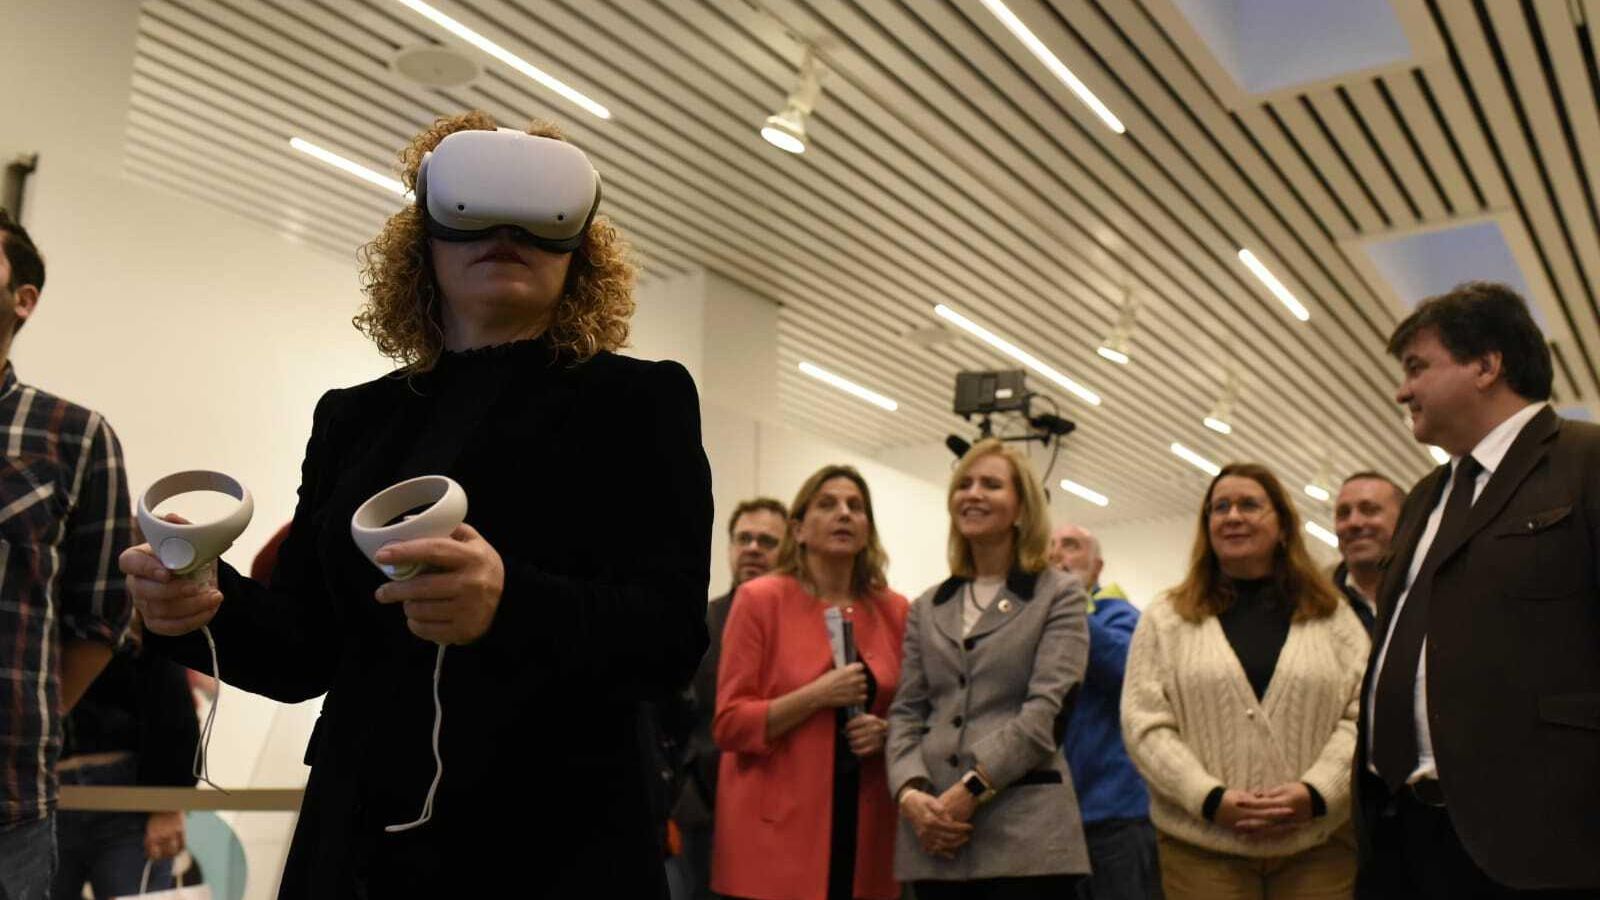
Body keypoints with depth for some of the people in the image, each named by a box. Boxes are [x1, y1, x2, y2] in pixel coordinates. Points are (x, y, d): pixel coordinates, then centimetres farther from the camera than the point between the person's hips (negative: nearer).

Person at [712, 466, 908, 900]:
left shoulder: (894, 611, 6)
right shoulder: (760, 599, -4)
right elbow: (729, 724, -6)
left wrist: (886, 731, -6)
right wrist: (817, 695, -18)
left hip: (865, 828, 4)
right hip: (778, 831, -3)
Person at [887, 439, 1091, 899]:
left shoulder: (1059, 595, 4)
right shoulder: (927, 607, 16)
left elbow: (1048, 709, -8)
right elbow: (906, 712, 10)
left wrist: (968, 790, -16)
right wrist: (911, 791, -9)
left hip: (1024, 830, -3)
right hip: (935, 829, 4)